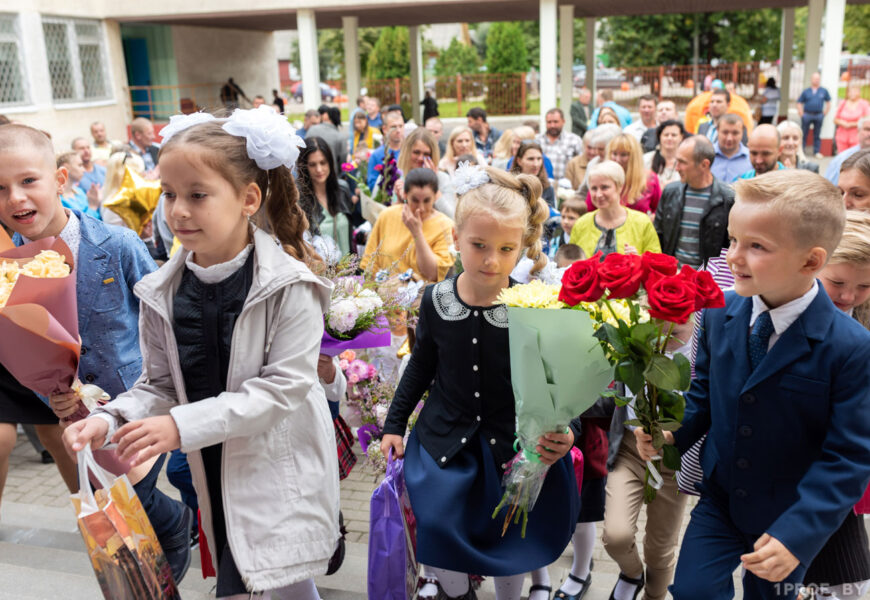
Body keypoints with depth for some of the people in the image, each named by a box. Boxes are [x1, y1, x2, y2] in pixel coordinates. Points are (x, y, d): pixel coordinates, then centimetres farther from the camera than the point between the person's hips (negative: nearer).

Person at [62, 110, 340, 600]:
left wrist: (182, 426, -24)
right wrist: (111, 420, -13)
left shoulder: (288, 284, -16)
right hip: (214, 471, 5)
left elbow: (284, 386, -20)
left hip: (278, 469, -5)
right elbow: (161, 385, 7)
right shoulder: (163, 293, 0)